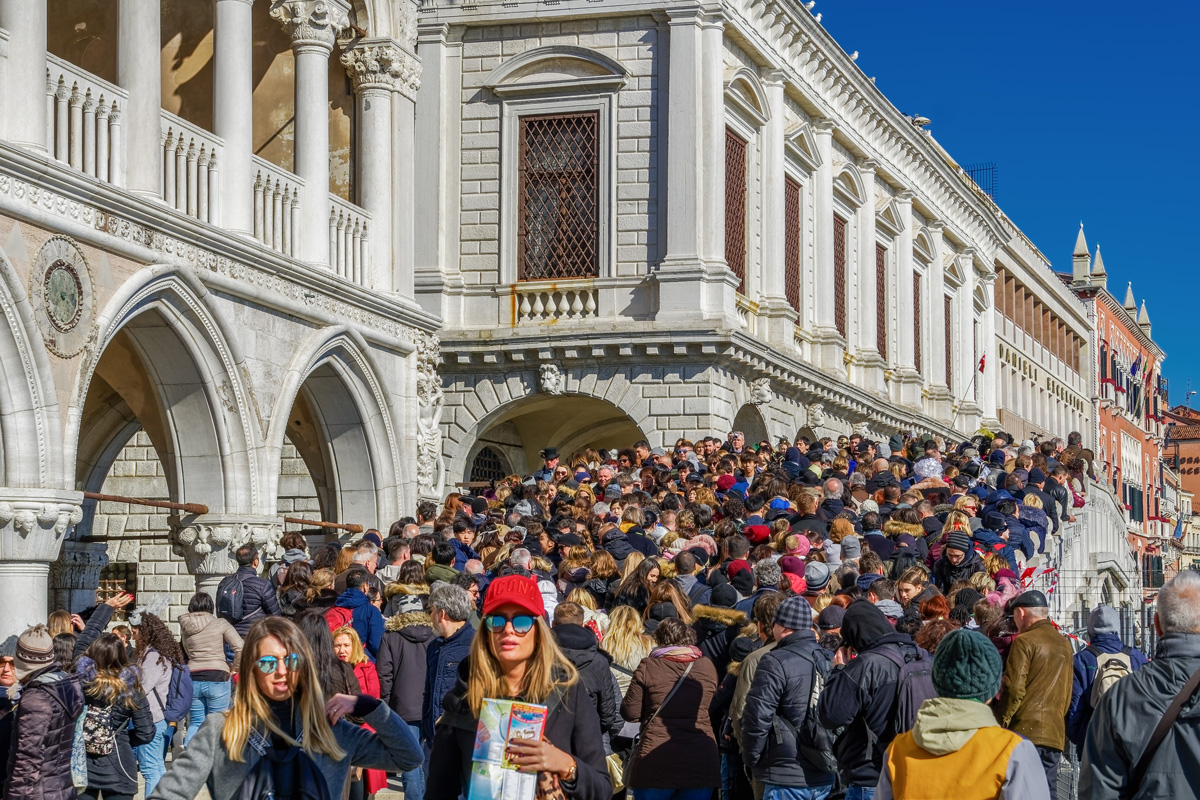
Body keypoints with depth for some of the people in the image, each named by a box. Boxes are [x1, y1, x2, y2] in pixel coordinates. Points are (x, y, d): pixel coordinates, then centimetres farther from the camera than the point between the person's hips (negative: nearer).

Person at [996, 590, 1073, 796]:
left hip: (1026, 731, -7)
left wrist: (1001, 723, -4)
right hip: (1055, 733, 7)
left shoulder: (1024, 642, -7)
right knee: (1048, 789, 8)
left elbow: (1014, 689, -12)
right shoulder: (1065, 644, 15)